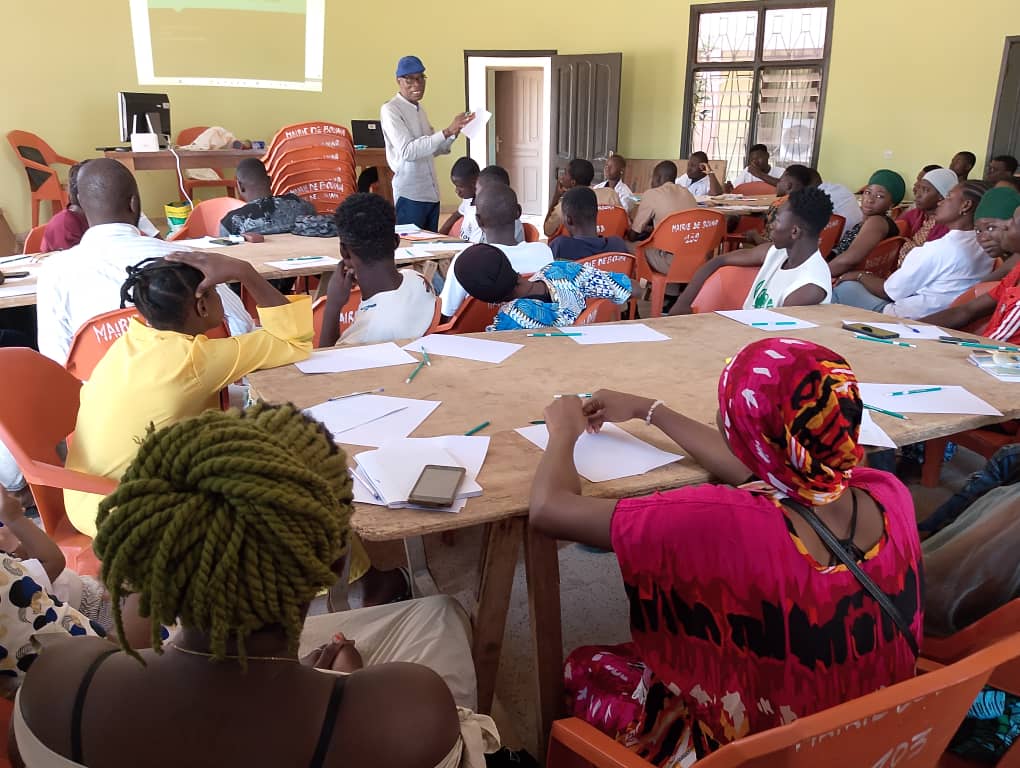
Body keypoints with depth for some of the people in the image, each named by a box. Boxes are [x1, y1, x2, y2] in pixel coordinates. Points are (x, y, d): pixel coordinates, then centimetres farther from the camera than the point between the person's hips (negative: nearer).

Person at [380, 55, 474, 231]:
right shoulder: (390, 109, -8)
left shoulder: (420, 109, 15)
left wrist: (454, 133, 3)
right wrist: (446, 132, -24)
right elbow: (407, 151, -20)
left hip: (431, 193, 7)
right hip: (410, 196, -7)